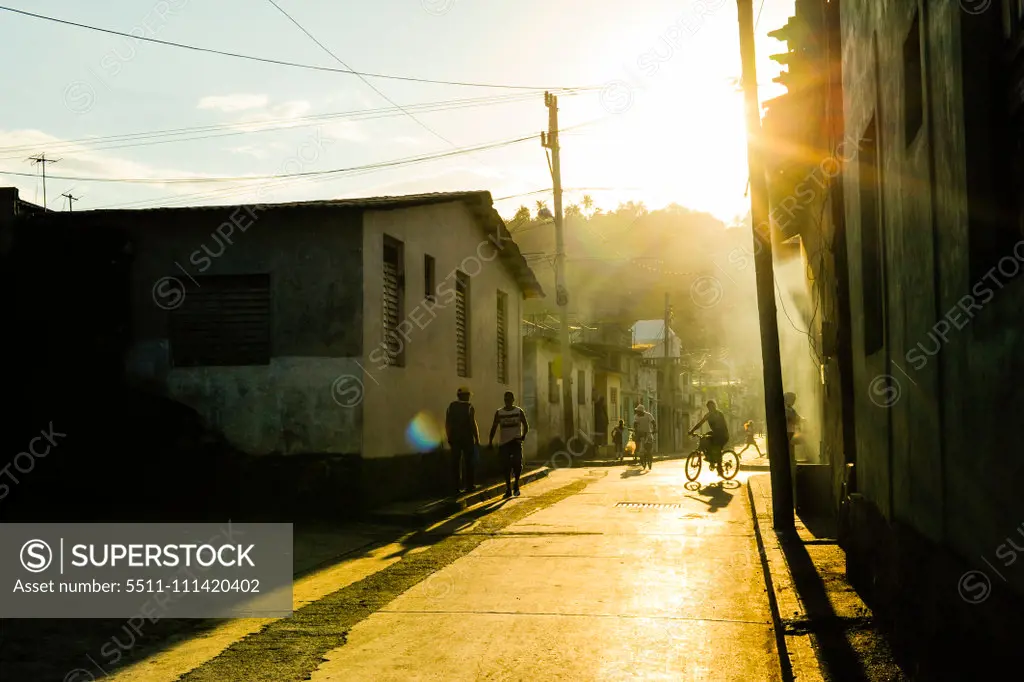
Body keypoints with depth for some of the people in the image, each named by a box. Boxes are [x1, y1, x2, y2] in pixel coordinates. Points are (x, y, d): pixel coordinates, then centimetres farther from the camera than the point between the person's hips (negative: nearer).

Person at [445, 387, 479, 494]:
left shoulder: (451, 407, 6)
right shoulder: (469, 407, -9)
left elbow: (447, 424, 8)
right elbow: (473, 424, -13)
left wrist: (449, 437, 16)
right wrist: (477, 438, -8)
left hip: (454, 438, 4)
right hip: (467, 437, -4)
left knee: (456, 463, 6)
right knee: (470, 462, 7)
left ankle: (457, 487, 5)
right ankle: (470, 485, 8)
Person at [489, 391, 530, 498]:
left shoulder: (519, 411, 3)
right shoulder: (499, 413, 6)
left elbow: (526, 426, 5)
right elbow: (494, 427, 9)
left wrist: (523, 435, -13)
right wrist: (490, 442, 1)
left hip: (516, 441, -2)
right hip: (503, 443, 2)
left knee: (517, 463, -15)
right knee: (506, 466, 0)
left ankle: (516, 485, 7)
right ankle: (508, 489, 10)